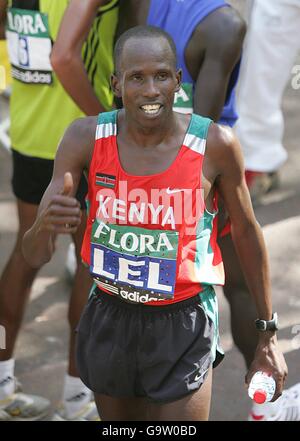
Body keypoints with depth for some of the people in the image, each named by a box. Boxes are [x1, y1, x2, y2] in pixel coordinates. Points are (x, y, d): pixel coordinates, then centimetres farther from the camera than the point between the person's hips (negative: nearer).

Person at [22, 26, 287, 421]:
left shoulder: (215, 144, -16)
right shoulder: (86, 138, -12)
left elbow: (246, 234, 0)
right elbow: (34, 257, -12)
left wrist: (268, 335, 6)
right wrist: (44, 226, -38)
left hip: (183, 327, -2)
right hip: (108, 318, 3)